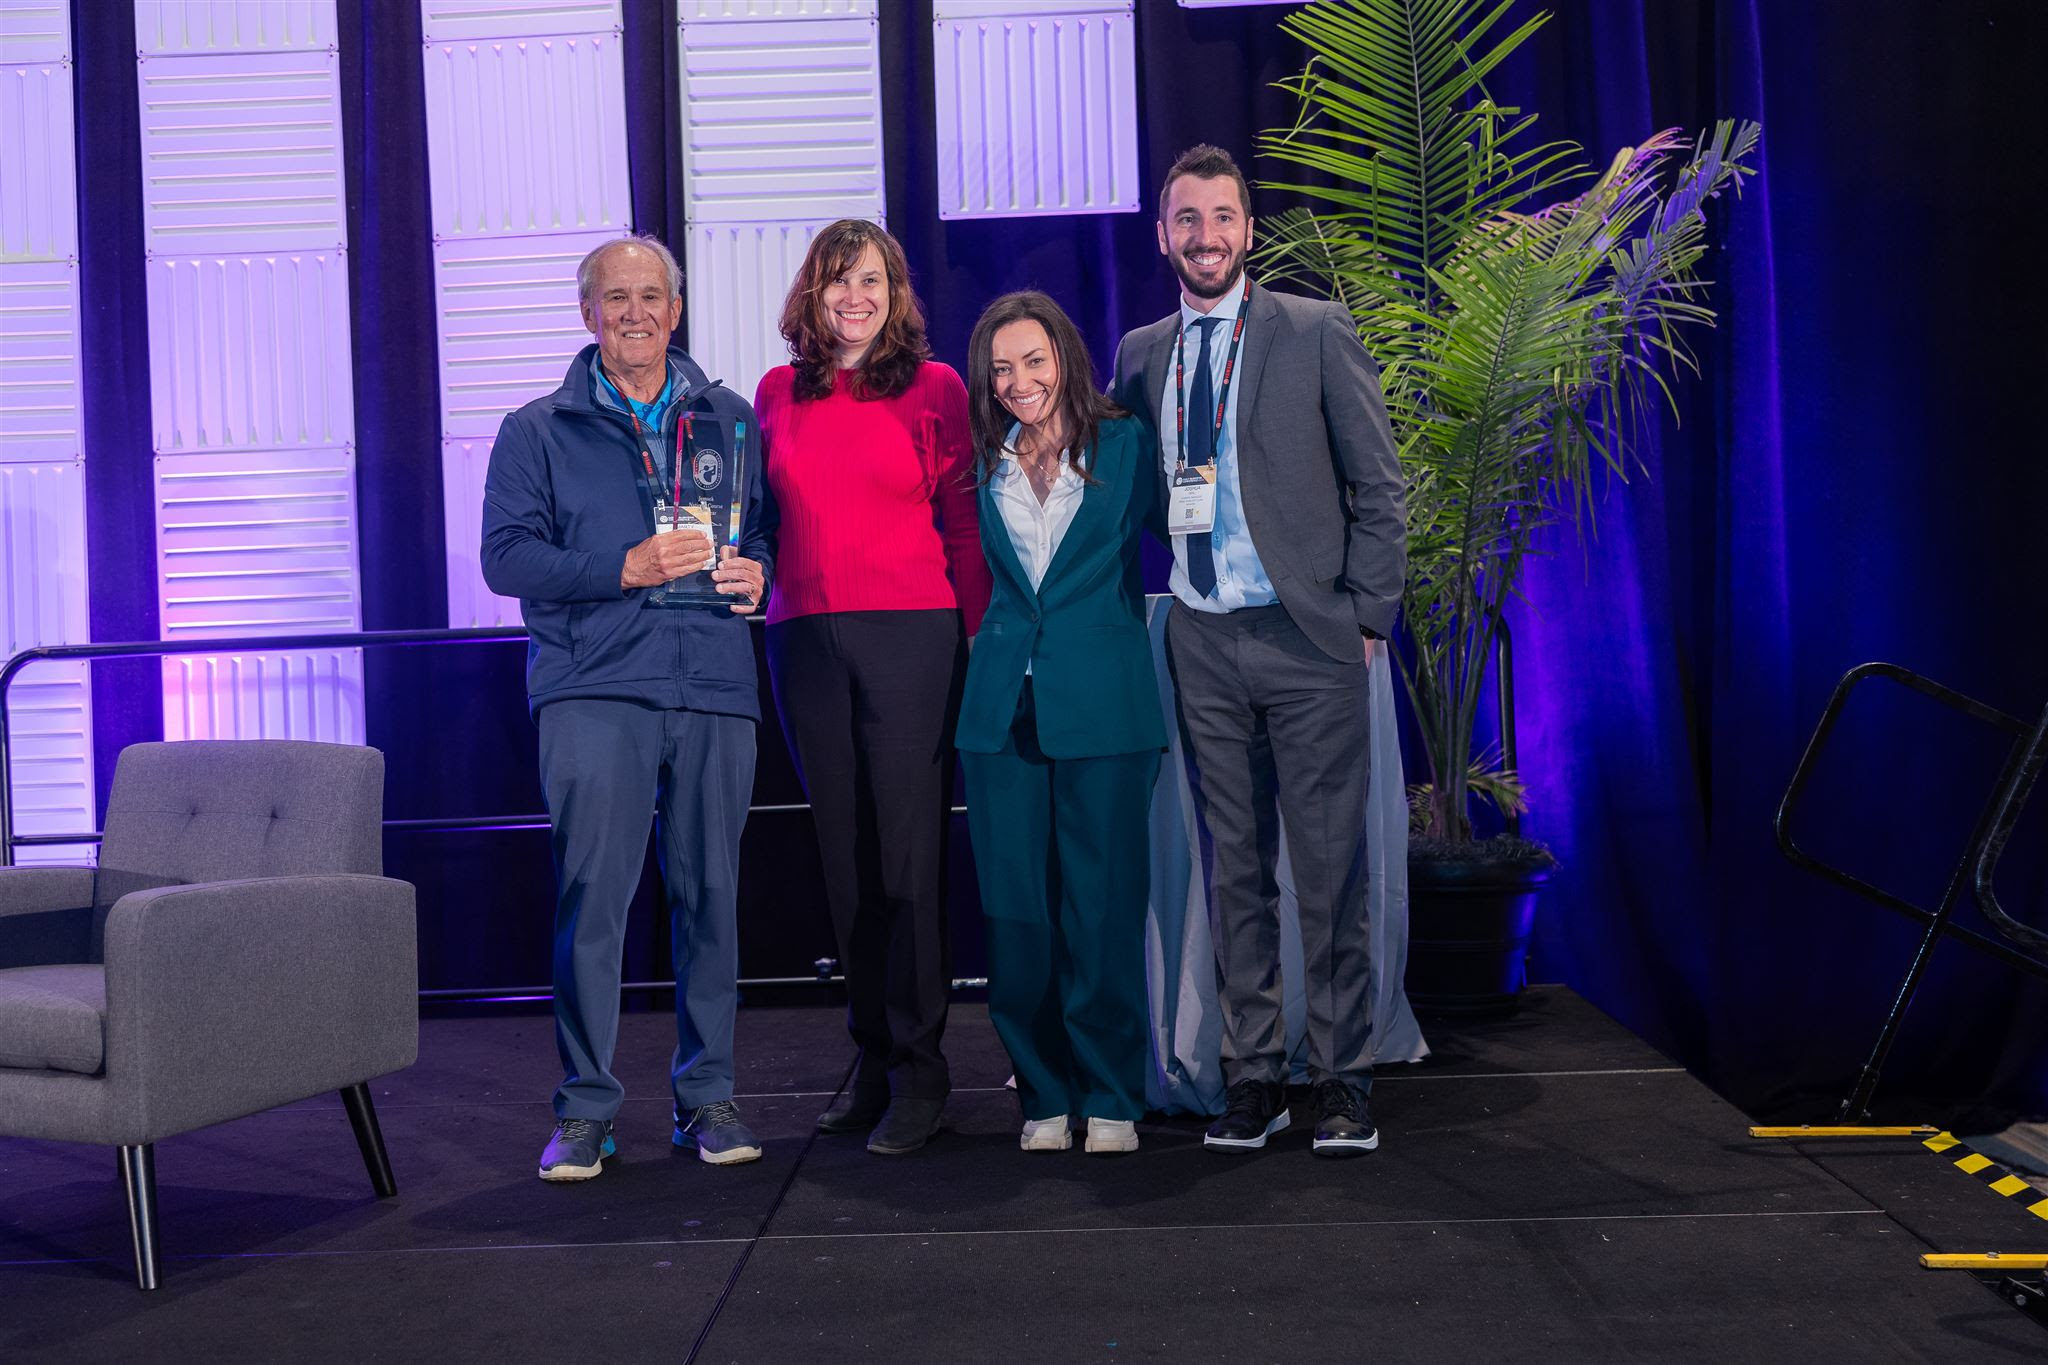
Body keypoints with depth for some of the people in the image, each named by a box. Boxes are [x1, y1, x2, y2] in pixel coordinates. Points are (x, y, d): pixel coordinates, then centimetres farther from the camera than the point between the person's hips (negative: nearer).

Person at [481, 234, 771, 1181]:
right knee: (591, 894, -6)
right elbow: (506, 556, 1)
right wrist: (624, 568, -12)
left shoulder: (730, 421, 17)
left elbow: (773, 528, 22)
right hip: (594, 687, -2)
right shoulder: (539, 430, 10)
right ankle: (585, 1108, 3)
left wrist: (757, 571, -2)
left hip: (714, 686, 2)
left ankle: (706, 1095, 15)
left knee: (710, 891, 4)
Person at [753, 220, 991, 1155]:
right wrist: (761, 595, 8)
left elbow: (965, 526, 2)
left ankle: (918, 1071, 4)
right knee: (842, 852, 7)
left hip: (911, 634, -3)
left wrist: (976, 639, -5)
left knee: (909, 852, -4)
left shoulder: (935, 388, 4)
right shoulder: (777, 394, 13)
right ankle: (871, 1059, 18)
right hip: (806, 639, 4)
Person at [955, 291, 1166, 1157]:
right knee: (1015, 908, 4)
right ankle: (1043, 1094, 16)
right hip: (1003, 708, 3)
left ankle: (1111, 1098, 13)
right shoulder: (985, 462, 11)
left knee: (1103, 905, 0)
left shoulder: (1124, 443, 3)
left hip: (1103, 703, -3)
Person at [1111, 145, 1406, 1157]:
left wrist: (1369, 616, -4)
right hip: (1203, 644, 4)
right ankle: (1251, 1075, 16)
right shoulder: (1139, 355, 12)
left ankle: (1342, 1079, 9)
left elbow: (1378, 485, 1)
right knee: (1233, 870, 8)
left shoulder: (1317, 333, 1)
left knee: (1329, 867, 0)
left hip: (1307, 637, -3)